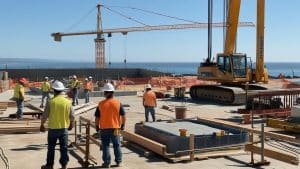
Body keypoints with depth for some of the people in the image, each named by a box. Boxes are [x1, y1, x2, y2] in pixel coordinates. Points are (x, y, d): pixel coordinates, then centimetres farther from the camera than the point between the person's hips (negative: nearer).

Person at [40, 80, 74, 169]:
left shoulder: (50, 102, -11)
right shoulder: (67, 102, -6)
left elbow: (45, 115, -6)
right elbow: (72, 116, -1)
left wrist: (42, 125, 9)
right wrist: (71, 124, 17)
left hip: (53, 128, -1)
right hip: (64, 128, 1)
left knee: (51, 148, 13)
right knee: (64, 148, 9)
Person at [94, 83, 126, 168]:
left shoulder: (101, 104, -7)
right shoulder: (118, 103, -5)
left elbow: (97, 117, -2)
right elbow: (123, 116, -2)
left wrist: (97, 126, 11)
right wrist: (122, 125, 11)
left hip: (104, 128, -1)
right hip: (115, 128, 1)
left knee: (105, 146, 8)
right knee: (117, 145, 13)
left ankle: (107, 163, 12)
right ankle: (119, 162, 21)